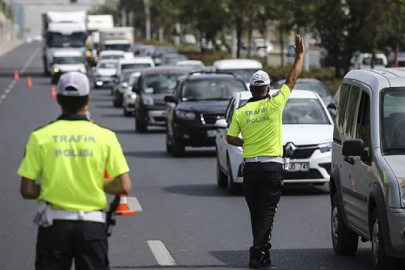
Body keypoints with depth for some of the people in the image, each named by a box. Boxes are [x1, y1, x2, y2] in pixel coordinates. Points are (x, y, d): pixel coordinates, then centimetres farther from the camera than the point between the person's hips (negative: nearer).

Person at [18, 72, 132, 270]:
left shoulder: (41, 137, -4)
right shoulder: (105, 136, -4)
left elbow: (27, 190, -5)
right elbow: (124, 186, -5)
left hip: (54, 224, 0)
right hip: (92, 224, 0)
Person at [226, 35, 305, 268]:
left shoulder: (241, 112, 1)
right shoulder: (274, 105, -7)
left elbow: (231, 138, 2)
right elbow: (292, 79, 0)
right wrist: (300, 54, 9)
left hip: (250, 167, 3)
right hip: (272, 166, -3)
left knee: (256, 213, 13)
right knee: (267, 212, -4)